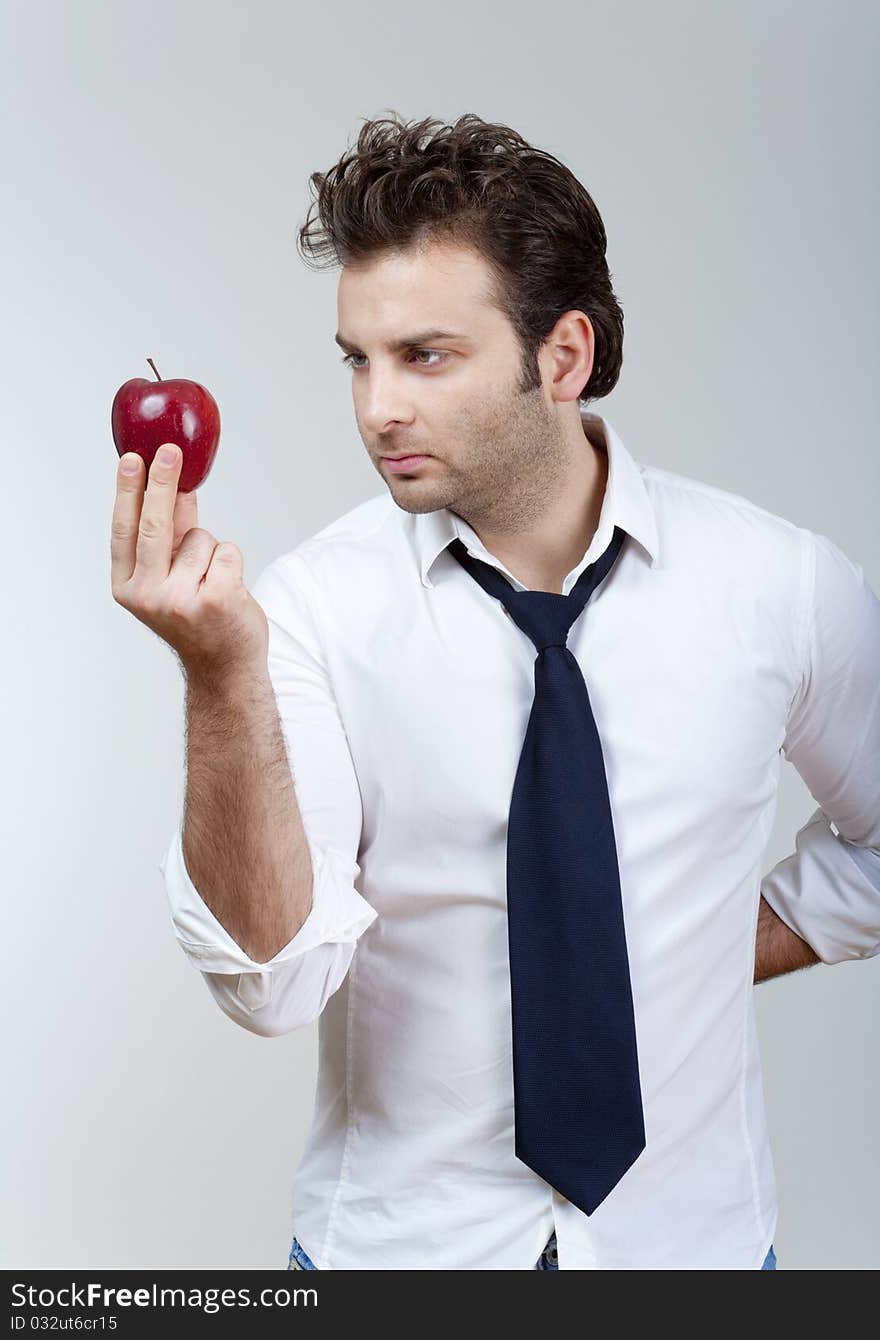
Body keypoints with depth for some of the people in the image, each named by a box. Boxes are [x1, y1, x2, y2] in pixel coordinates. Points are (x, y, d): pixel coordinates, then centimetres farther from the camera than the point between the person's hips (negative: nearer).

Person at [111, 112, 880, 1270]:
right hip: (398, 1238, -1)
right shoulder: (318, 602, -15)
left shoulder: (783, 584, -11)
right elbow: (272, 979, -25)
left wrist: (723, 954, -3)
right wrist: (224, 679, -36)